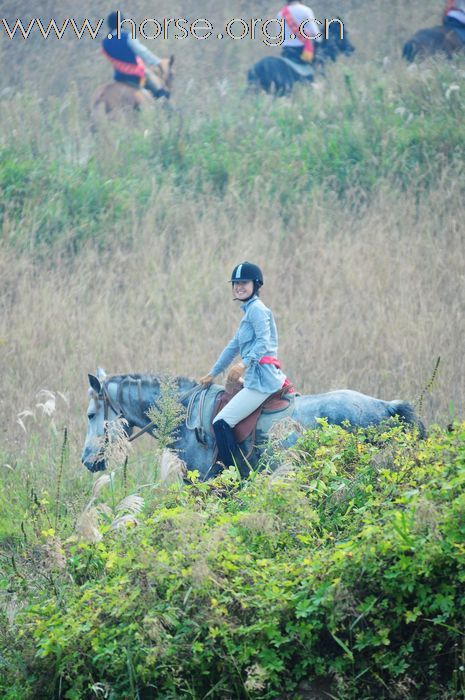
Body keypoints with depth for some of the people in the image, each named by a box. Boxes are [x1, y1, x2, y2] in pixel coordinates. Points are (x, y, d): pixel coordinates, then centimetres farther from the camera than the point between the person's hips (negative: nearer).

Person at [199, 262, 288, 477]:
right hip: (256, 379, 11)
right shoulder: (249, 312, 25)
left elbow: (264, 341, -21)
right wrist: (212, 374, 35)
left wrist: (244, 364, -35)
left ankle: (241, 478, -22)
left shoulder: (256, 309, -6)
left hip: (261, 380, -11)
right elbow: (233, 346, 33)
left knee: (221, 423, -17)